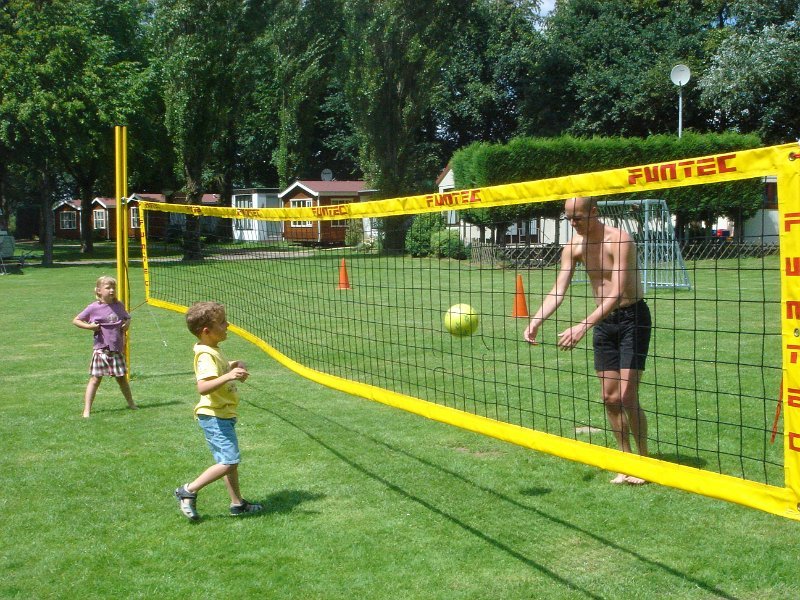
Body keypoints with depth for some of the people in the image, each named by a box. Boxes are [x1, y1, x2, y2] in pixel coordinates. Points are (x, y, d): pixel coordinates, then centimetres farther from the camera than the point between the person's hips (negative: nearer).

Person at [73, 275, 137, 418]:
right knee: (95, 379, -5)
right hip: (100, 350, -3)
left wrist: (127, 323, 0)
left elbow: (127, 318, 22)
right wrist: (88, 326, -14)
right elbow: (75, 320, 2)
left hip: (117, 350, 4)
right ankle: (87, 409, -2)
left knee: (122, 378, 15)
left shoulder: (119, 306, 5)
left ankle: (131, 403, 32)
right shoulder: (93, 308, -6)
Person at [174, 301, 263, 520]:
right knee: (228, 462, -14)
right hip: (214, 417, -10)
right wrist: (228, 376, -45)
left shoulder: (213, 350, 10)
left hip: (224, 415, 10)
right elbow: (203, 387, -36)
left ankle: (237, 503, 26)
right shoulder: (206, 355, -22)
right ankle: (189, 491, -5)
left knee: (231, 460, 16)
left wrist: (234, 365, 14)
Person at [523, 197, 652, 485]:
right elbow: (558, 291, -3)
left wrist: (583, 326, -38)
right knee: (610, 398, 6)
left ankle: (644, 461, 6)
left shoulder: (619, 240, -22)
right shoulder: (573, 246, -1)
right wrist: (535, 322, -19)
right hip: (603, 321, 6)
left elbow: (617, 294, -29)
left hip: (632, 317, -6)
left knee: (627, 397, -11)